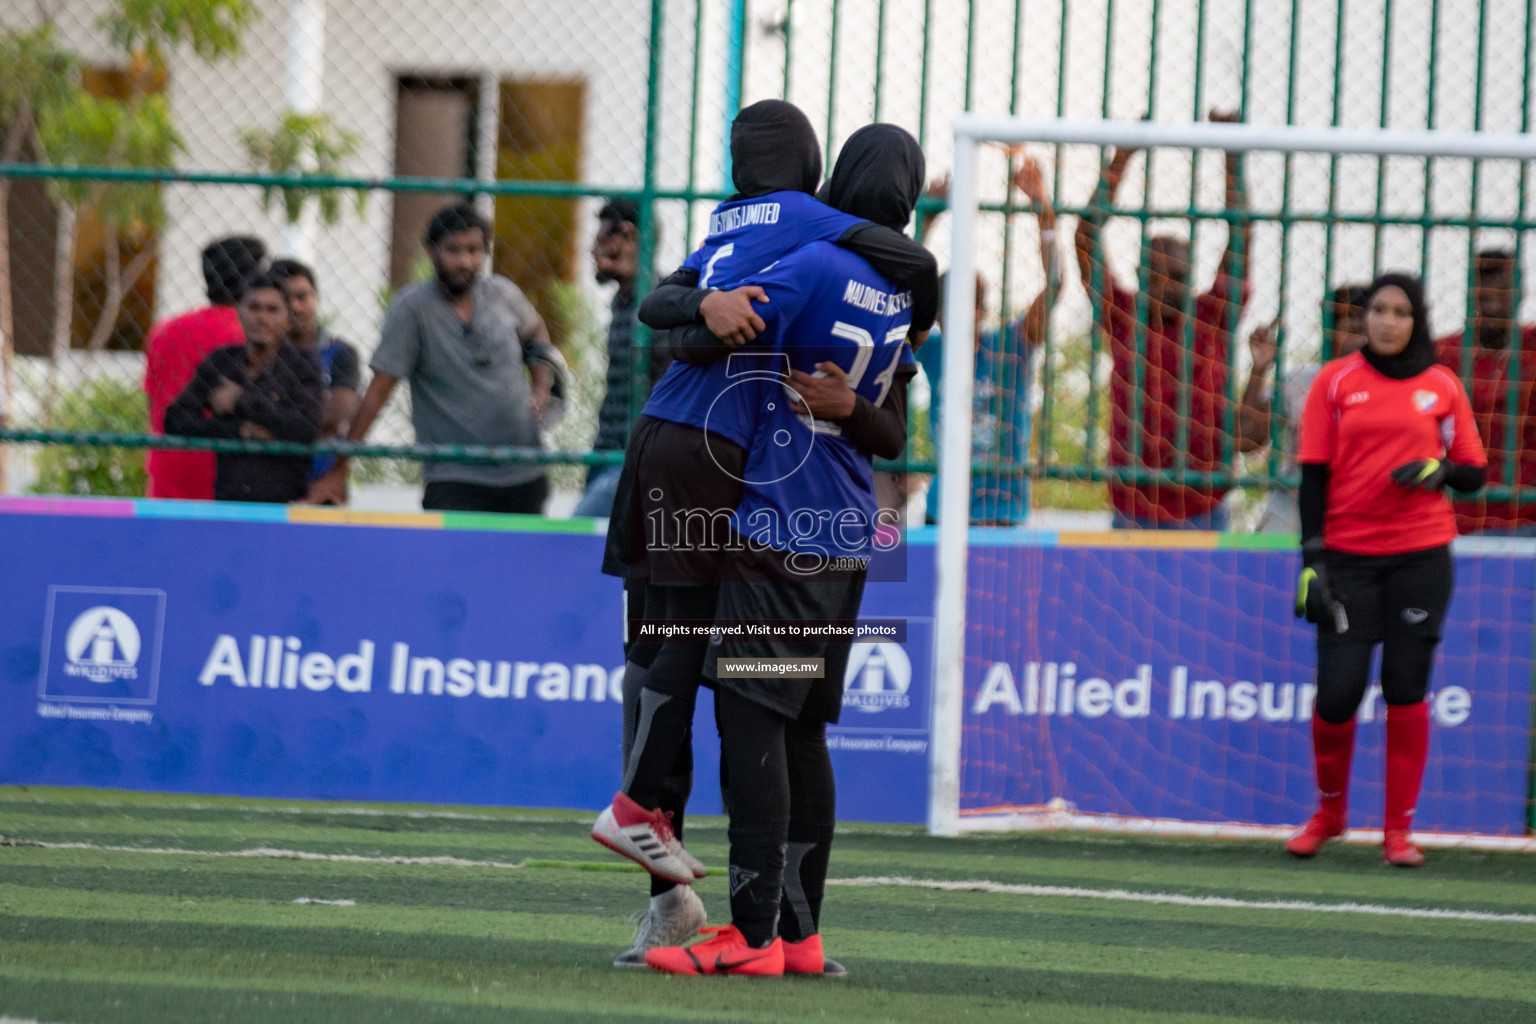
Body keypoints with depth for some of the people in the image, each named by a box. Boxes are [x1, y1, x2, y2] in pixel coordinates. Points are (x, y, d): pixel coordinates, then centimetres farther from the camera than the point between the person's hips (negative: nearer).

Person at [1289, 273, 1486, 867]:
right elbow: (1314, 474, 2)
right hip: (1348, 556, 0)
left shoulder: (1442, 387, 6)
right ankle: (1330, 812, 19)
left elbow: (1474, 473, 11)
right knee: (1337, 693, -5)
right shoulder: (1335, 382, 4)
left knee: (1407, 692, -1)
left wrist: (1439, 471, -12)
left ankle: (1399, 830, 7)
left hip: (1420, 556, 0)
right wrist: (1312, 557, -6)